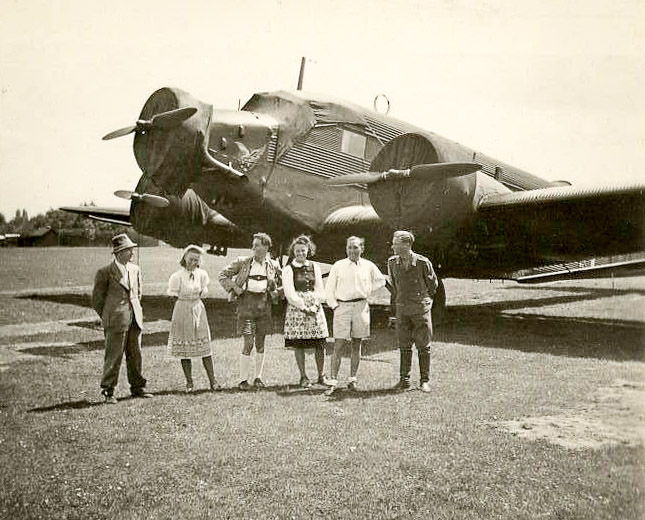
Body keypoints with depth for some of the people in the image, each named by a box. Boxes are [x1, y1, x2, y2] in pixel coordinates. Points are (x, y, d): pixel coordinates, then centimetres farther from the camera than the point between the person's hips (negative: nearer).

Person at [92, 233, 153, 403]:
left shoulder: (135, 270, 11)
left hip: (135, 319, 5)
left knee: (135, 355, 11)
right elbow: (96, 299, 1)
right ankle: (108, 391, 8)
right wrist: (108, 318, 3)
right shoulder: (105, 272, -6)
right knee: (114, 356, -3)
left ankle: (137, 388, 21)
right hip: (116, 321, -5)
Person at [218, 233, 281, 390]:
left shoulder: (273, 265, 6)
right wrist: (234, 288, -5)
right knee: (248, 343, -7)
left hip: (264, 304, 2)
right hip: (247, 302, -2)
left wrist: (275, 293, 4)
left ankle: (258, 378, 19)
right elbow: (223, 275, 6)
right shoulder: (243, 262, 1)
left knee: (260, 343, 8)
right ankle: (243, 379, 2)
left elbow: (281, 283, 21)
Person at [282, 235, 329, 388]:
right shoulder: (288, 270, 2)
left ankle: (321, 376, 11)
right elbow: (290, 294, -6)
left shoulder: (314, 267, 13)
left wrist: (315, 306, -7)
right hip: (296, 309, -3)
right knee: (299, 344, -1)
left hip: (315, 308, 3)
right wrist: (304, 307, -13)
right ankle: (303, 377, 8)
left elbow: (320, 290, 9)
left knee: (320, 344, 1)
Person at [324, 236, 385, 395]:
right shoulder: (338, 266, 2)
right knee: (338, 346, -5)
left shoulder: (368, 266, 5)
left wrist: (368, 291, 11)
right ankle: (333, 382, -2)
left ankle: (352, 380, 18)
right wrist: (333, 305, 0)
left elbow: (381, 280, 21)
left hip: (361, 306, 2)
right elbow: (329, 288, 7)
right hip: (342, 306, -2)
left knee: (357, 345, 8)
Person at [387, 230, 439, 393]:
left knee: (423, 346, 3)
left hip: (421, 308, -3)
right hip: (402, 309, 3)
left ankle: (425, 381, 12)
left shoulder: (423, 262, -12)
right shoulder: (392, 262, 0)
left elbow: (433, 283, 5)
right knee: (404, 346, 6)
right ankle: (404, 380, 13)